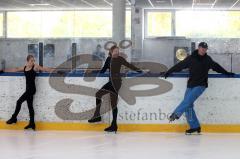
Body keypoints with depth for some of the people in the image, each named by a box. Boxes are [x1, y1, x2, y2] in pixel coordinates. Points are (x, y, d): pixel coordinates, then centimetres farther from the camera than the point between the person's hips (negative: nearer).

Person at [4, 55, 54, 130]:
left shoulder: (35, 67, -4)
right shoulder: (24, 68, 12)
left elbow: (44, 69, -9)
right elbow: (14, 70, 22)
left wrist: (53, 70, -20)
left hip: (31, 89, -7)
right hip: (28, 89, 7)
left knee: (19, 101, -8)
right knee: (30, 105, 9)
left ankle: (14, 118, 6)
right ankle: (32, 123, 13)